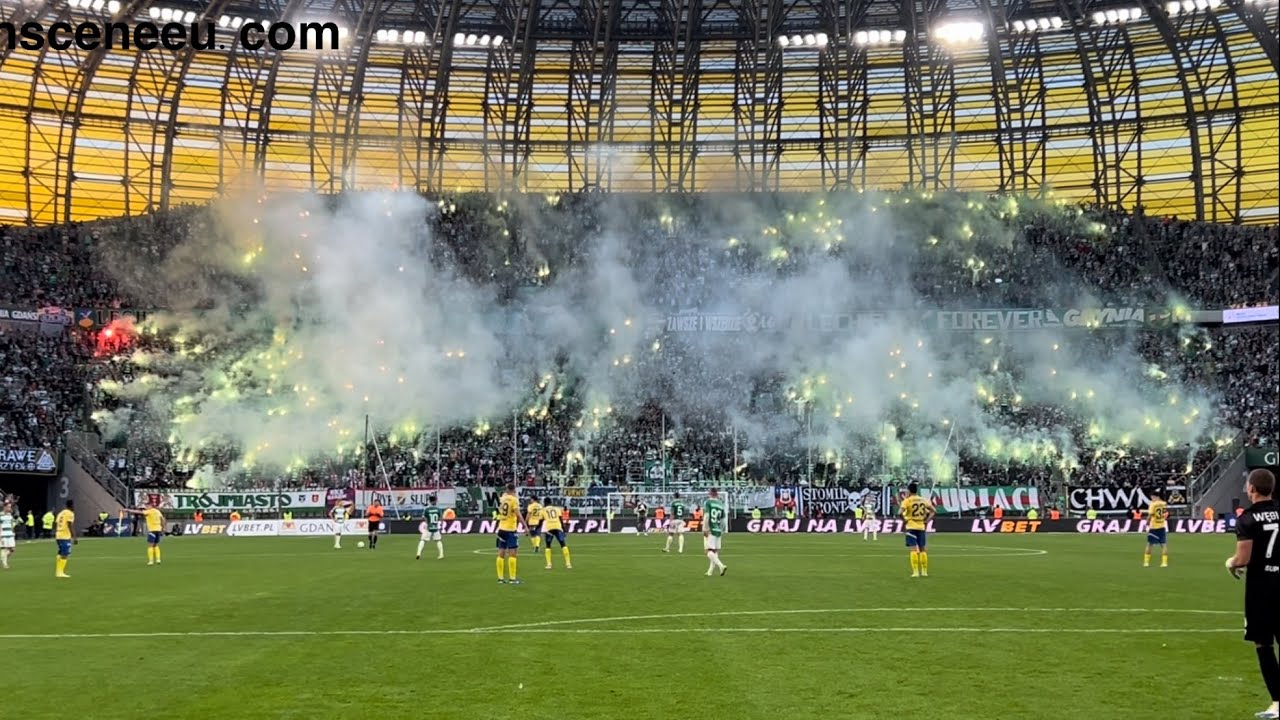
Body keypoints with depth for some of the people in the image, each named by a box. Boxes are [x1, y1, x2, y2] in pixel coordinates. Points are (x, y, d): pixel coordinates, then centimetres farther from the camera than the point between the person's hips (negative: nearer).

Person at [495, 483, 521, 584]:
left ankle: (500, 577, 11)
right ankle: (512, 578, -5)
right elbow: (517, 514, -21)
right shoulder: (514, 499, -11)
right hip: (511, 529, -6)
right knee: (512, 553, -3)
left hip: (501, 528, 6)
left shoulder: (502, 498, 7)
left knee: (501, 553, 7)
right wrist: (518, 524, -9)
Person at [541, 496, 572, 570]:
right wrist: (564, 529, 15)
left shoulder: (543, 510, 16)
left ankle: (549, 564, 4)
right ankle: (568, 563, -3)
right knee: (563, 544, 5)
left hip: (549, 528, -1)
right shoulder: (557, 508, 20)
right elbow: (561, 519, 13)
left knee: (548, 546, 13)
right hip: (558, 527, 1)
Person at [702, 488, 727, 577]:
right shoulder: (721, 504, 11)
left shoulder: (707, 502, -4)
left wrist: (705, 529, -12)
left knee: (709, 551, -7)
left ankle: (721, 566, -25)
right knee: (715, 551, 11)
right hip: (718, 530, 6)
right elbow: (723, 520, 14)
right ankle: (710, 571, 16)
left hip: (710, 530, -6)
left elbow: (706, 516, -14)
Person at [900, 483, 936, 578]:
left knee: (914, 549, -5)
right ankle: (924, 572, 14)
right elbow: (934, 511, 9)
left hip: (911, 527, -4)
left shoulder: (907, 500, -8)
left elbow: (901, 513, -21)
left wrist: (905, 519, -5)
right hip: (921, 527, 4)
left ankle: (915, 572, -10)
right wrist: (926, 521, 8)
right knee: (922, 549, 12)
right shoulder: (923, 500, 8)